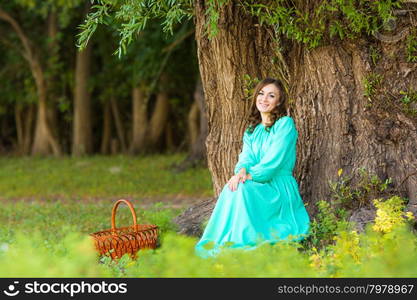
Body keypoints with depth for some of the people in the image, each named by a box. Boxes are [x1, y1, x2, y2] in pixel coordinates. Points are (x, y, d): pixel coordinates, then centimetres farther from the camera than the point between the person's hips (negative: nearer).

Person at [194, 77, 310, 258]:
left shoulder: (285, 124, -2)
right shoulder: (251, 130, 18)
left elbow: (274, 159, -14)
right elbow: (246, 155, 2)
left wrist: (250, 175, -22)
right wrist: (242, 170, -22)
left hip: (280, 188, -5)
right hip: (258, 184, 5)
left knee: (242, 189, -33)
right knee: (231, 187, -28)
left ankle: (245, 242, -33)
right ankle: (224, 241, -32)